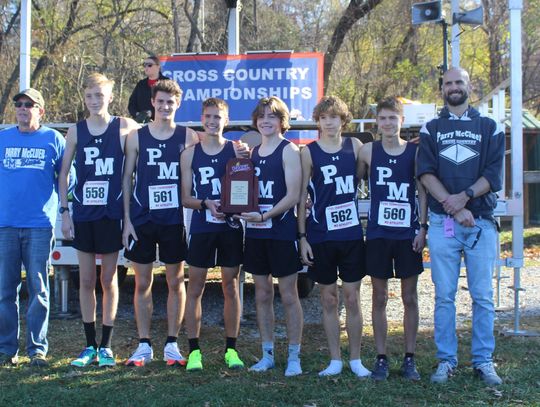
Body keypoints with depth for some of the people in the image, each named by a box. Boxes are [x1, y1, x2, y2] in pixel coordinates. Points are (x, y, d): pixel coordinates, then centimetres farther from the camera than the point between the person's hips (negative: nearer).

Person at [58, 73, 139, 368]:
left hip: (111, 214, -2)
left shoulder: (125, 127, -2)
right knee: (86, 280, 6)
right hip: (83, 214, 2)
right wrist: (64, 211, 2)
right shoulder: (75, 132, 4)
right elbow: (64, 173, 8)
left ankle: (106, 346, 15)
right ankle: (90, 345, 16)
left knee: (109, 280, 6)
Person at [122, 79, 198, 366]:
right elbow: (126, 179, 4)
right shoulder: (136, 137, 4)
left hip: (174, 221, 0)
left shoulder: (188, 137, 2)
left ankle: (171, 344, 15)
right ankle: (144, 345, 15)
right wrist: (127, 220, -1)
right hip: (141, 220, 1)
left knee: (175, 282, 5)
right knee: (143, 283, 6)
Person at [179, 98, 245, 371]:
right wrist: (206, 203, -16)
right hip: (201, 228, 0)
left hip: (231, 227, 0)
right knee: (195, 289, 3)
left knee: (231, 287, 6)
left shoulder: (237, 150, 3)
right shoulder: (190, 154, 5)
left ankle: (231, 349, 16)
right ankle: (194, 350, 11)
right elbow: (185, 198, 3)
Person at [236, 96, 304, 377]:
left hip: (282, 232, -6)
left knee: (288, 296, 1)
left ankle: (294, 357, 9)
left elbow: (293, 196, -13)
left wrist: (265, 216, -23)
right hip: (255, 233, 6)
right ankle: (267, 355, 21)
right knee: (262, 295, 11)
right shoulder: (252, 153, 13)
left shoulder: (288, 151, -6)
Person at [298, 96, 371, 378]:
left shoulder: (355, 146, 5)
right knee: (329, 300, 7)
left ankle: (356, 360, 16)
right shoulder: (309, 152, 0)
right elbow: (301, 196, 0)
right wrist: (302, 237, -4)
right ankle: (335, 360, 17)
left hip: (351, 234, 1)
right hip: (320, 236, -1)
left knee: (352, 299, 5)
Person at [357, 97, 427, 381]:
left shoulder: (415, 151, 1)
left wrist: (422, 227, -4)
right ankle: (381, 359, 14)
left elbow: (423, 191, 3)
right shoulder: (368, 151, 2)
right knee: (379, 298, 5)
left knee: (410, 298, 6)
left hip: (408, 234, 0)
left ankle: (409, 359, 15)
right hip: (378, 234, 0)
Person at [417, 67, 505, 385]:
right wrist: (451, 204, -14)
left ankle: (484, 361, 9)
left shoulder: (490, 128, 10)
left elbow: (494, 174, -1)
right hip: (442, 223, 1)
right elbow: (426, 172, -1)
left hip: (481, 222, 0)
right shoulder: (430, 130, 12)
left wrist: (463, 197, -15)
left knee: (483, 296, 1)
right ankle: (447, 360, 11)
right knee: (444, 296, 3)